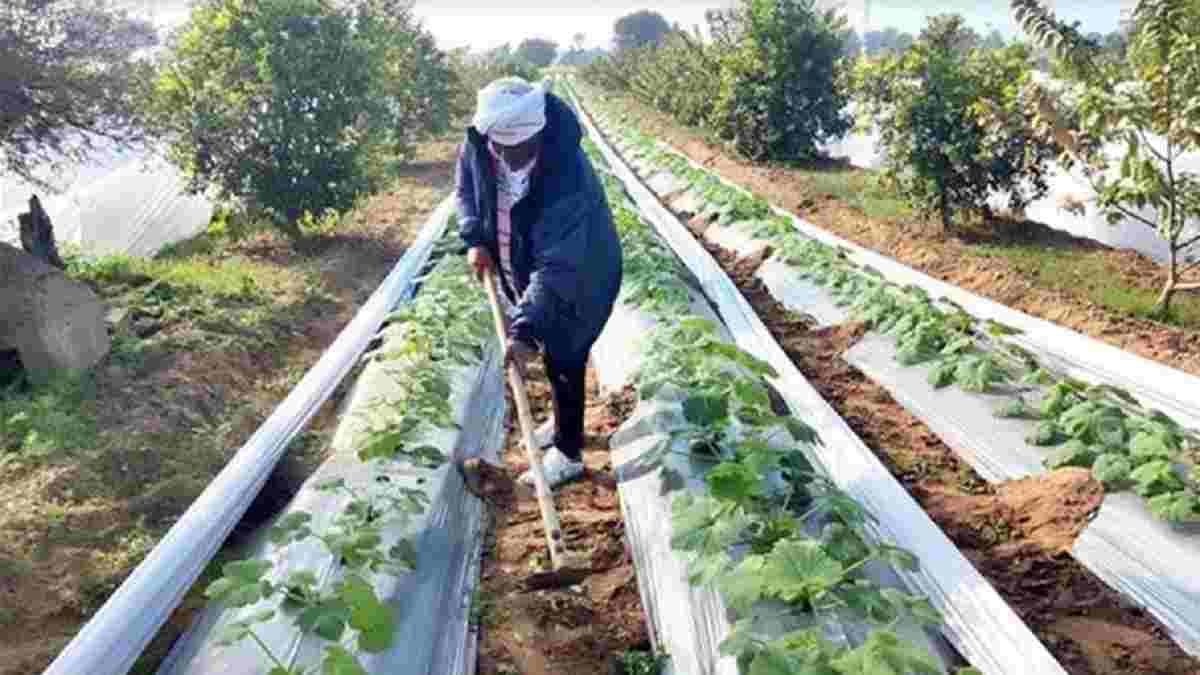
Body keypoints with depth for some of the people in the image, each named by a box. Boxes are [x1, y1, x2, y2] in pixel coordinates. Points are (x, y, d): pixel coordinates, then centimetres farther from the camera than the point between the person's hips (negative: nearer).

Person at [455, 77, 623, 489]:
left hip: (579, 279, -7)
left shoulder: (568, 175, -38)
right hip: (522, 271, 7)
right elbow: (466, 186, 4)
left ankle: (568, 453, 24)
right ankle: (563, 421, 46)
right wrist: (475, 238, -10)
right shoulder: (478, 142, -20)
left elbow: (556, 266, -39)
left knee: (563, 361, 5)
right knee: (554, 355, 23)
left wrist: (525, 329, -42)